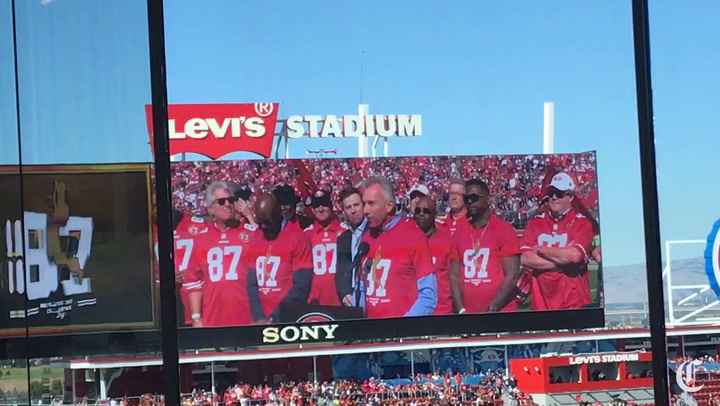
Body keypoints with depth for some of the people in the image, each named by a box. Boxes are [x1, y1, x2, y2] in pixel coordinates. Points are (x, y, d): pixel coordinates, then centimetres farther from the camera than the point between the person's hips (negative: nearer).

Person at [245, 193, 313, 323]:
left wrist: (274, 318, -13)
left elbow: (301, 287, -10)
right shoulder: (254, 240, 10)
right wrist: (258, 317, -6)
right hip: (261, 320, 4)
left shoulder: (298, 238, -5)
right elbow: (251, 283, 8)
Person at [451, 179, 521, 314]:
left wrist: (491, 310, -13)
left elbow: (511, 276, -8)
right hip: (467, 314, 4)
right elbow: (455, 276, 8)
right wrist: (461, 310, -5)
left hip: (500, 313, -4)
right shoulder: (459, 235, 10)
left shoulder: (504, 231, -3)